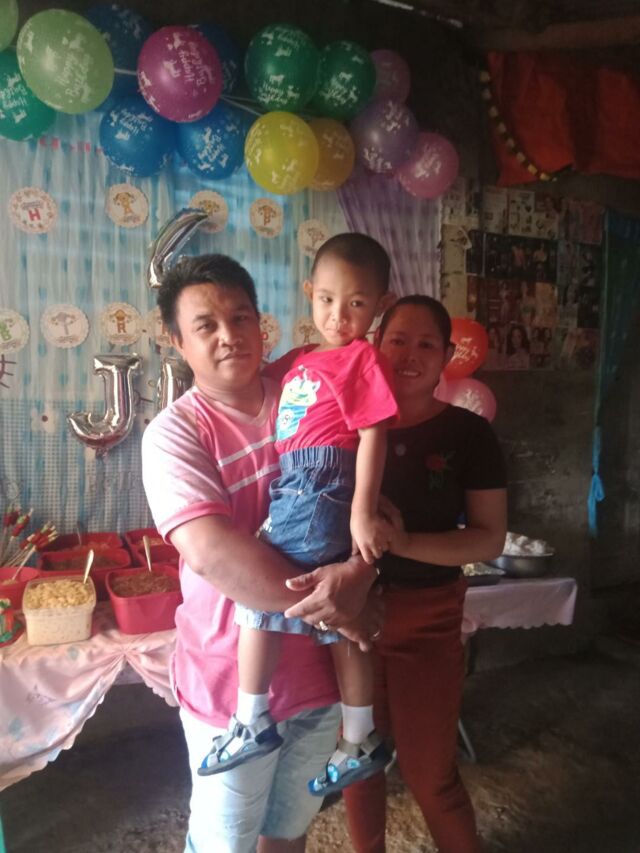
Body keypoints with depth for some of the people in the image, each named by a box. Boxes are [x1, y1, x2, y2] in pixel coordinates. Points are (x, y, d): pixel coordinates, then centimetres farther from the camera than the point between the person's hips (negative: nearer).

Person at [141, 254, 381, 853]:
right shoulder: (175, 432, -15)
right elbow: (210, 552, -27)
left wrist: (358, 570, -25)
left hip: (317, 667, 4)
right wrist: (325, 606, -25)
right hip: (232, 680, -3)